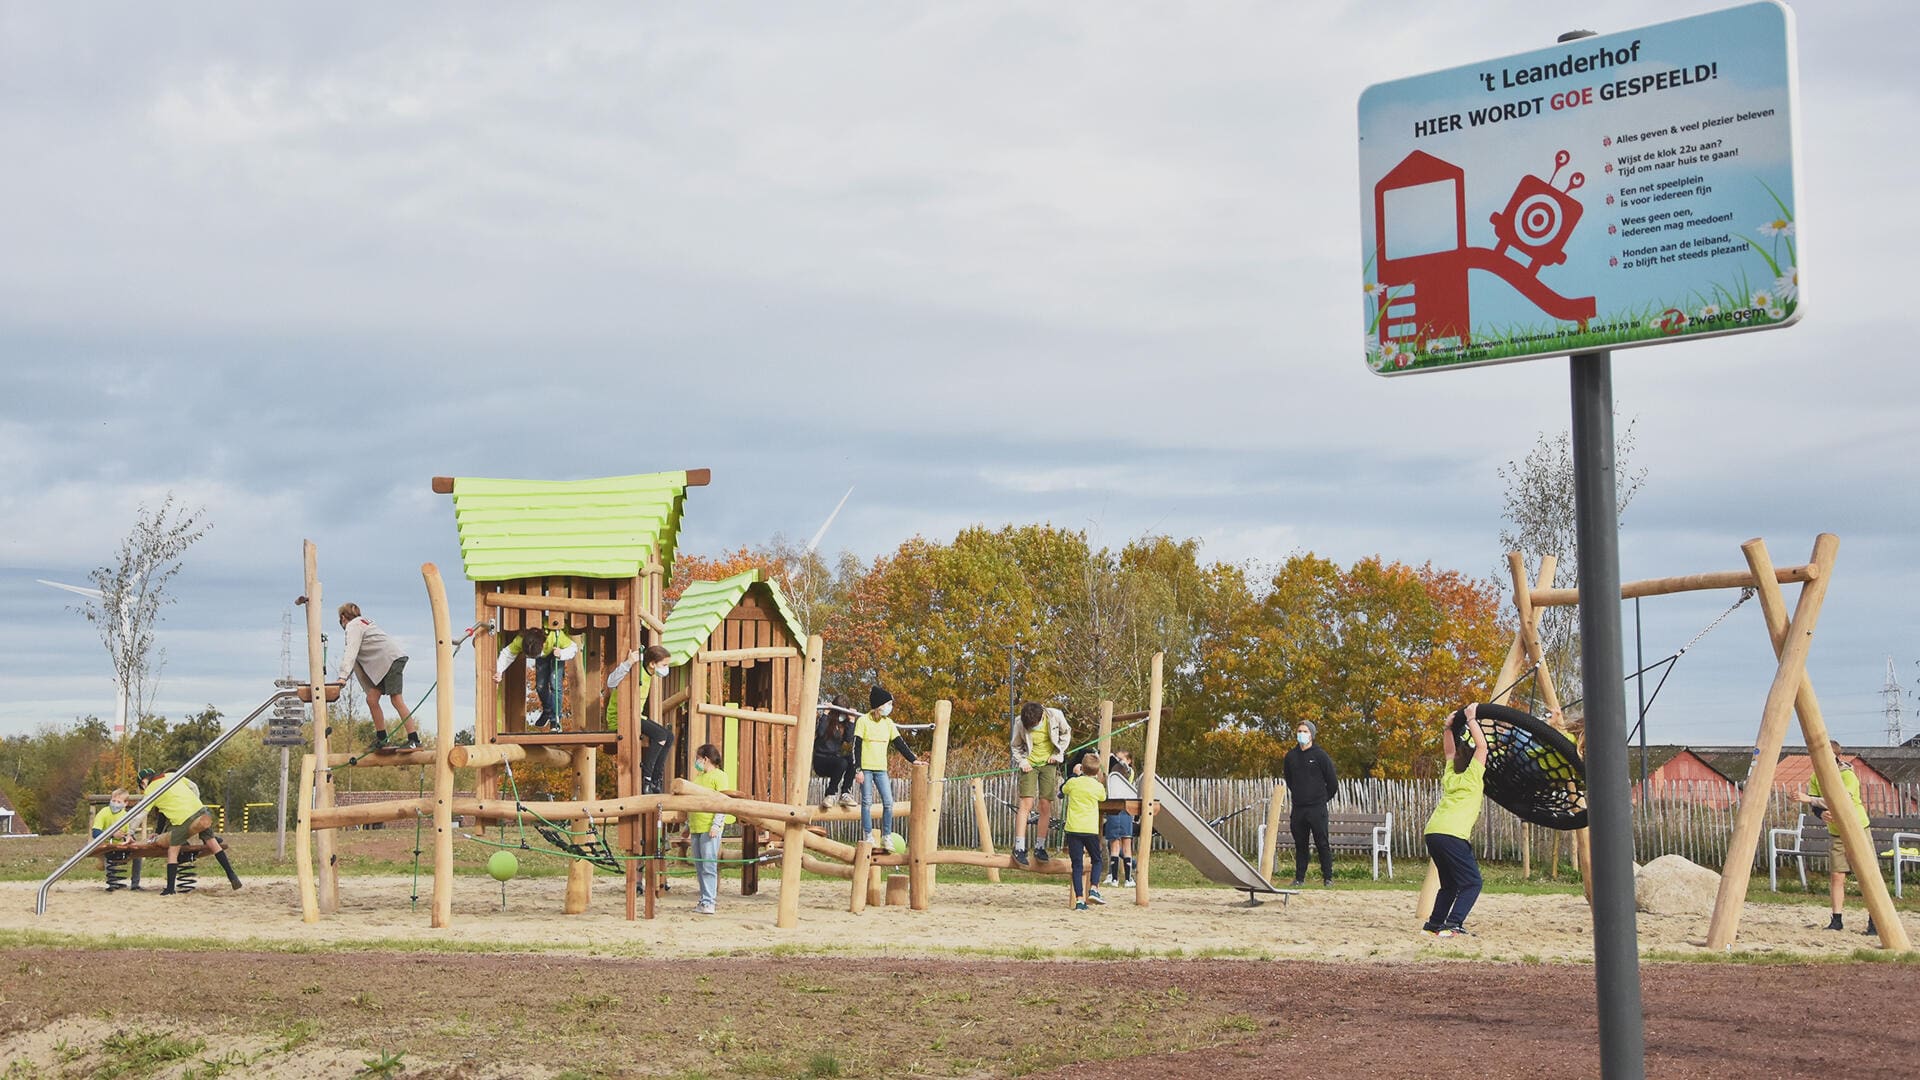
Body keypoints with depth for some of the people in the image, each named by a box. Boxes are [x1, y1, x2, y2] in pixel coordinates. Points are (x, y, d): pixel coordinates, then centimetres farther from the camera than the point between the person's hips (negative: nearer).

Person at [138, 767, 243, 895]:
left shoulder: (150, 792, 7)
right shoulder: (171, 776, 19)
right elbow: (194, 787, 22)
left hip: (181, 819, -5)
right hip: (199, 809, 5)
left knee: (173, 851, 7)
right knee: (211, 842, 16)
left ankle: (170, 888, 5)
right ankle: (232, 876, 15)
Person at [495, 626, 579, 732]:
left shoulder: (555, 636, -45)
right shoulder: (520, 640, -40)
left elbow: (573, 648, -29)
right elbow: (507, 654, -27)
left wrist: (562, 654, -49)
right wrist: (499, 671, -41)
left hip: (556, 651, -3)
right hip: (543, 655, 3)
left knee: (555, 684, -15)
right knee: (540, 686, 4)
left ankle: (555, 719, -3)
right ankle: (547, 712, 33)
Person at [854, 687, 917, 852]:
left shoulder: (888, 723, 10)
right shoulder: (863, 721, -5)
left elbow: (900, 744, 11)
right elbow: (856, 746, -7)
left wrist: (913, 759, 1)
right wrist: (858, 770, -13)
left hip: (881, 769, 5)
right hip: (866, 768, -5)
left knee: (888, 802, -5)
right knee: (867, 803, -3)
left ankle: (886, 838, 1)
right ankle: (868, 837, 1)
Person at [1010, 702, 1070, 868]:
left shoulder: (1055, 716, -16)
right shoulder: (1020, 724, -16)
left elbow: (1066, 733, 5)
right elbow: (1015, 745, 3)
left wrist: (1058, 753, -3)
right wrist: (1021, 760, -12)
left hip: (1048, 763, 2)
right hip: (1029, 764, -2)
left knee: (1046, 806, -1)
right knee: (1026, 804, -12)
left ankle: (1040, 847, 9)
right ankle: (1019, 848, -13)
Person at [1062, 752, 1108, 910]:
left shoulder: (1073, 782, 0)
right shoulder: (1098, 786, -2)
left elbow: (1062, 792, 21)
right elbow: (1103, 798, 20)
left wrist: (1076, 774, 31)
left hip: (1073, 828, 0)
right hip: (1090, 830, 0)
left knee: (1076, 864, 2)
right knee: (1096, 860, 18)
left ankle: (1079, 899, -7)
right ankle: (1093, 889, -3)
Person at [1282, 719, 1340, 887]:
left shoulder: (1320, 755, -2)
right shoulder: (1291, 756, 10)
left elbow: (1332, 783, 2)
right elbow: (1287, 780, 22)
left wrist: (1323, 799, 7)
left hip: (1317, 809, -4)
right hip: (1298, 808, 4)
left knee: (1322, 844, -4)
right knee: (1300, 845, 7)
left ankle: (1328, 878, 1)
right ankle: (1299, 878, 12)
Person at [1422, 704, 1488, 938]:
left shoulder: (1450, 776, 21)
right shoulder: (1472, 777, 6)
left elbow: (1450, 752, 39)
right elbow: (1482, 745, 6)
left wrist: (1447, 729, 34)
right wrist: (1471, 721, 12)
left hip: (1432, 831, 7)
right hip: (1452, 834, -7)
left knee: (1449, 884, 19)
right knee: (1471, 883, -3)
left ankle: (1433, 925, 13)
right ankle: (1452, 925, -18)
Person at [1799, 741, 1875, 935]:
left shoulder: (1848, 776, -20)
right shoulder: (1816, 778, 0)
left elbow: (1841, 803, -32)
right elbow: (1816, 806, 3)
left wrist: (1810, 800, -36)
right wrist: (1822, 813, -20)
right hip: (1837, 835, 5)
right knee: (1836, 876, 0)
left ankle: (1874, 921, -1)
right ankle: (1836, 920, 7)